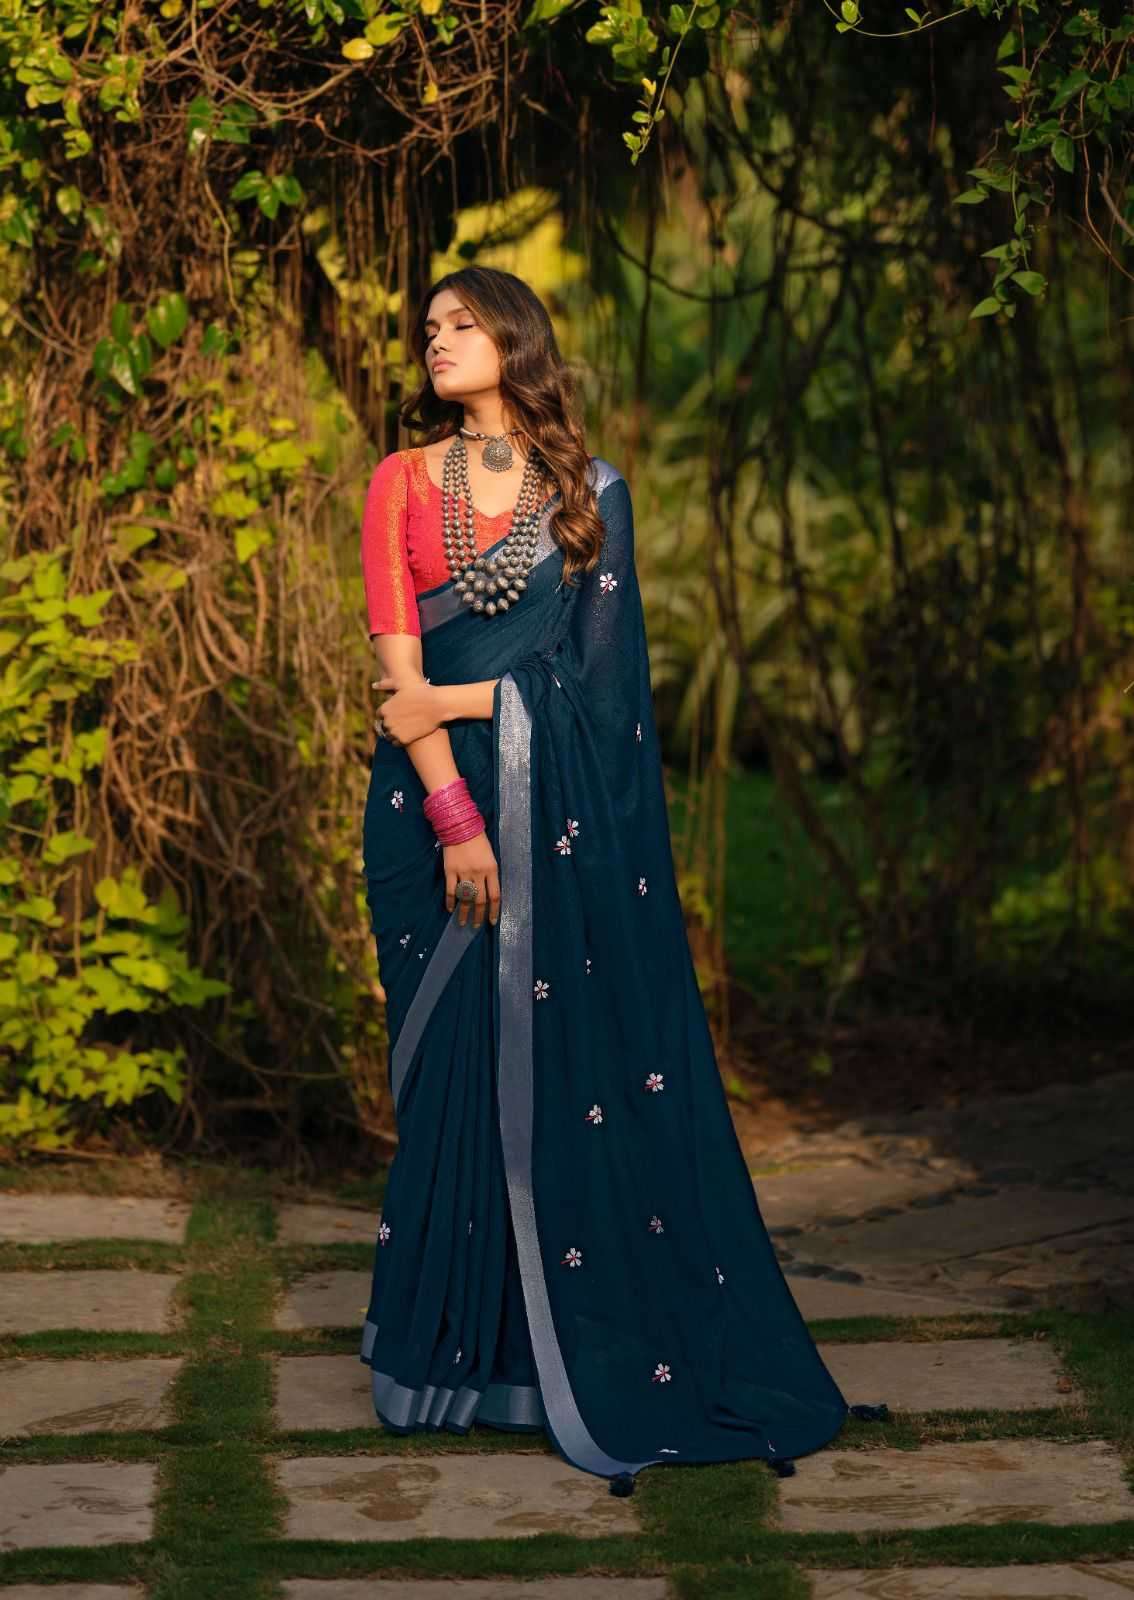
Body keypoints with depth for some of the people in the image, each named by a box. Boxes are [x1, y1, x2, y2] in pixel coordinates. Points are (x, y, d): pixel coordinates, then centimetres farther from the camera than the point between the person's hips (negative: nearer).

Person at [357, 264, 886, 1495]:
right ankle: (462, 1336, 10)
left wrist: (455, 700, -11)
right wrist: (454, 818, -13)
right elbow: (398, 662, -3)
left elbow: (596, 667, -1)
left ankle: (597, 1340, 5)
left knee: (579, 1062, -2)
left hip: (564, 813, 0)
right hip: (434, 802, 1)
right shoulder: (402, 483, 6)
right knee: (454, 1066, 1)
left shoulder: (590, 492, 5)